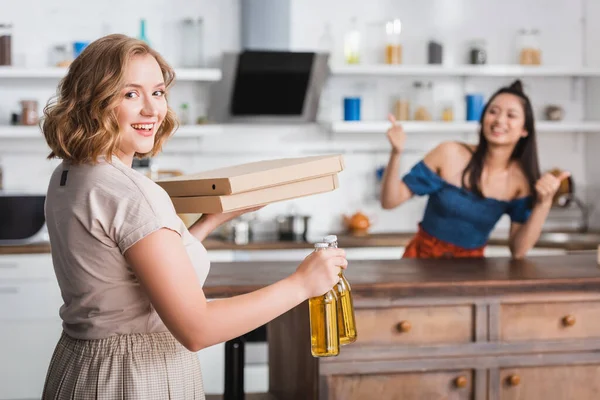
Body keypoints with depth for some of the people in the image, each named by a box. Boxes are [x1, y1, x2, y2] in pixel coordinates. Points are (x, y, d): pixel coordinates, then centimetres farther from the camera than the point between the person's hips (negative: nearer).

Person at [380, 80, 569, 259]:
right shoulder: (450, 154, -9)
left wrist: (544, 203, -17)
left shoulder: (523, 178, -5)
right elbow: (390, 201, -6)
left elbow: (519, 250, -6)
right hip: (422, 257, -3)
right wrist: (396, 154, -21)